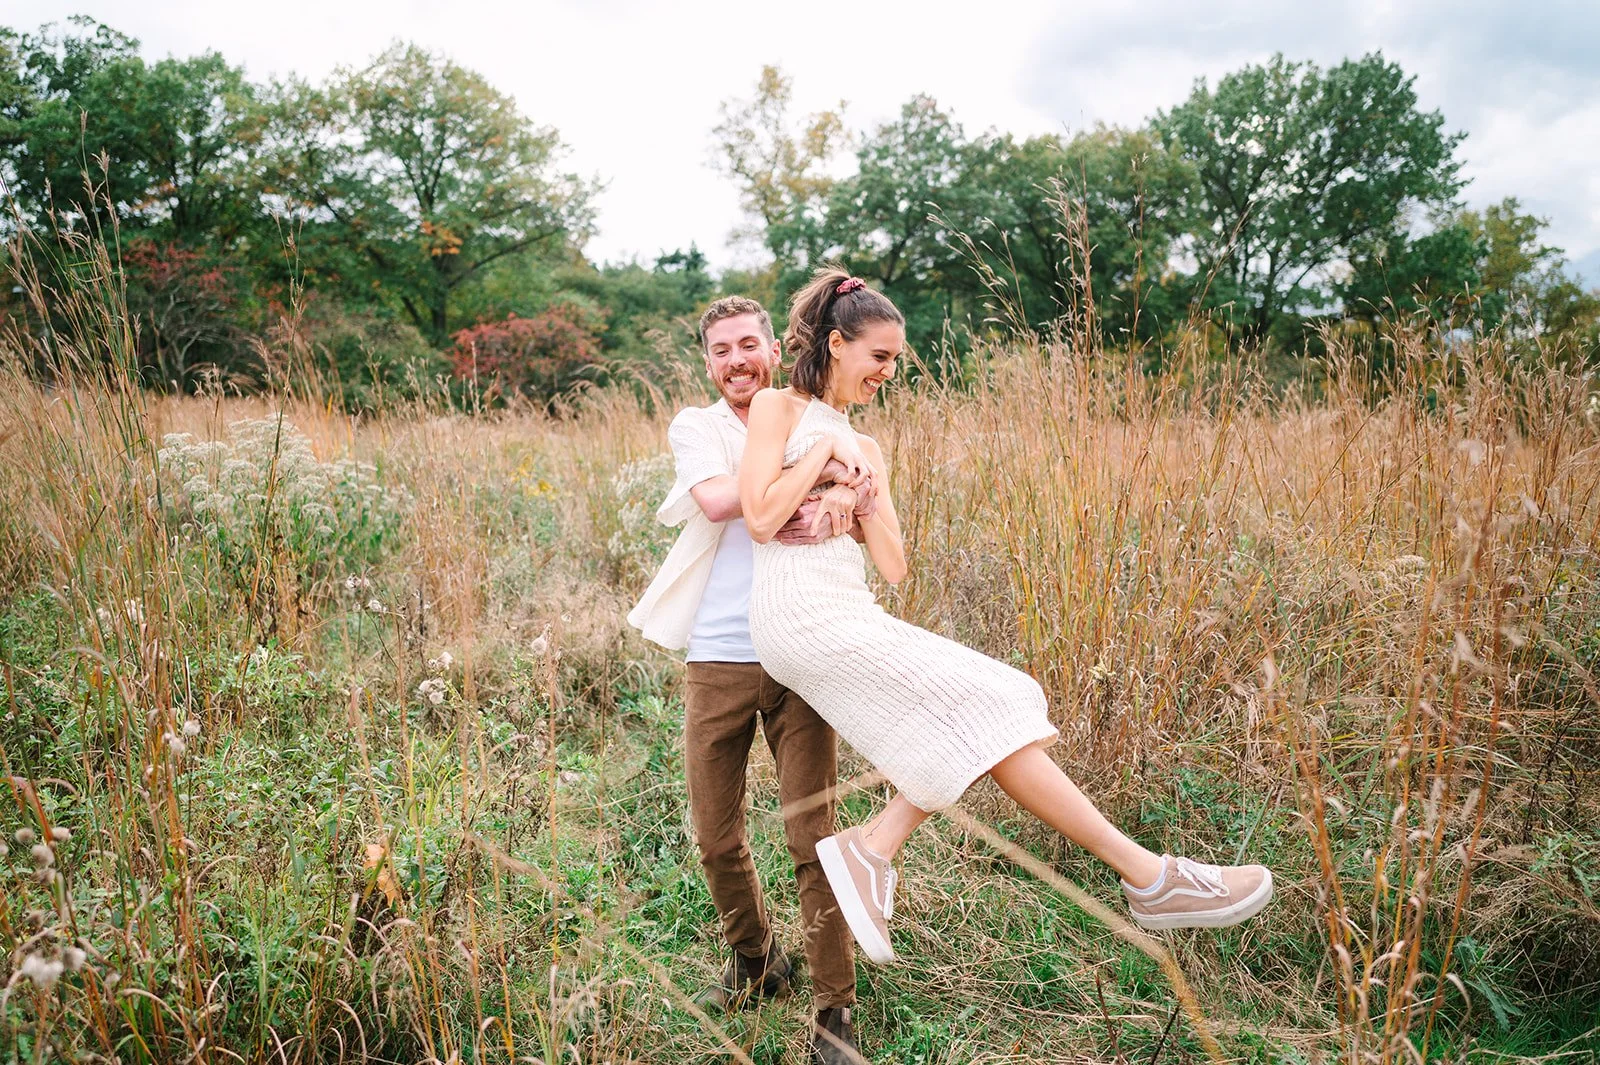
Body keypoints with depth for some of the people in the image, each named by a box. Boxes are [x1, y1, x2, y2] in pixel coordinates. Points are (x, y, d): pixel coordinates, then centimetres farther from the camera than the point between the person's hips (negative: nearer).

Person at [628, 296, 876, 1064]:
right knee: (716, 837, 10)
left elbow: (869, 508, -5)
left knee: (814, 835, -1)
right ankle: (755, 962, 37)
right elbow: (717, 497, -16)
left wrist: (839, 504, -27)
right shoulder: (695, 426, 6)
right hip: (717, 661, 0)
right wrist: (815, 469, -18)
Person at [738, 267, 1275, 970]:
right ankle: (1150, 878, -8)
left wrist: (861, 491, -2)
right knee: (980, 709, -13)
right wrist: (828, 449, -4)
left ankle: (871, 847, -3)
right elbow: (759, 518, -12)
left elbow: (892, 567, 14)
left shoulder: (866, 451, 23)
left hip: (853, 618, 8)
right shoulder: (778, 408, 4)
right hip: (802, 616, -8)